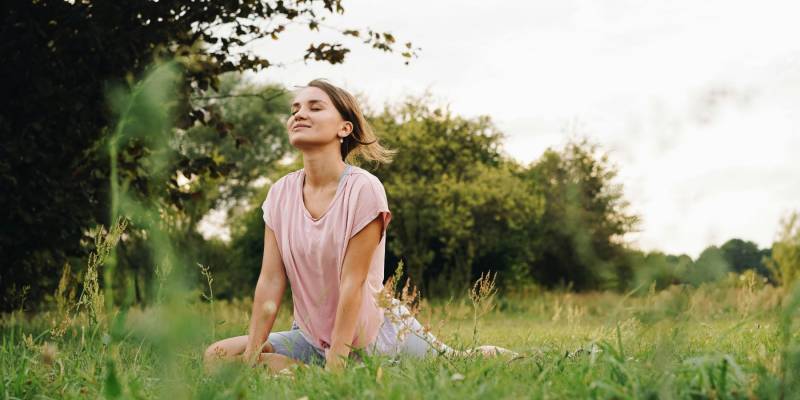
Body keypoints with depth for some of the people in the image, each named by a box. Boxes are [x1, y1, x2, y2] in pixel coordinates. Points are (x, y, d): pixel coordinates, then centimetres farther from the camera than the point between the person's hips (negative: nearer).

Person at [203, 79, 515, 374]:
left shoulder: (363, 189, -19)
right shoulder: (280, 193, -5)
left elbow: (352, 282, -20)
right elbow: (271, 280, -6)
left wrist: (334, 365, -21)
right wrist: (252, 357, -11)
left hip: (375, 334, -4)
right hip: (311, 337, 4)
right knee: (219, 356, -10)